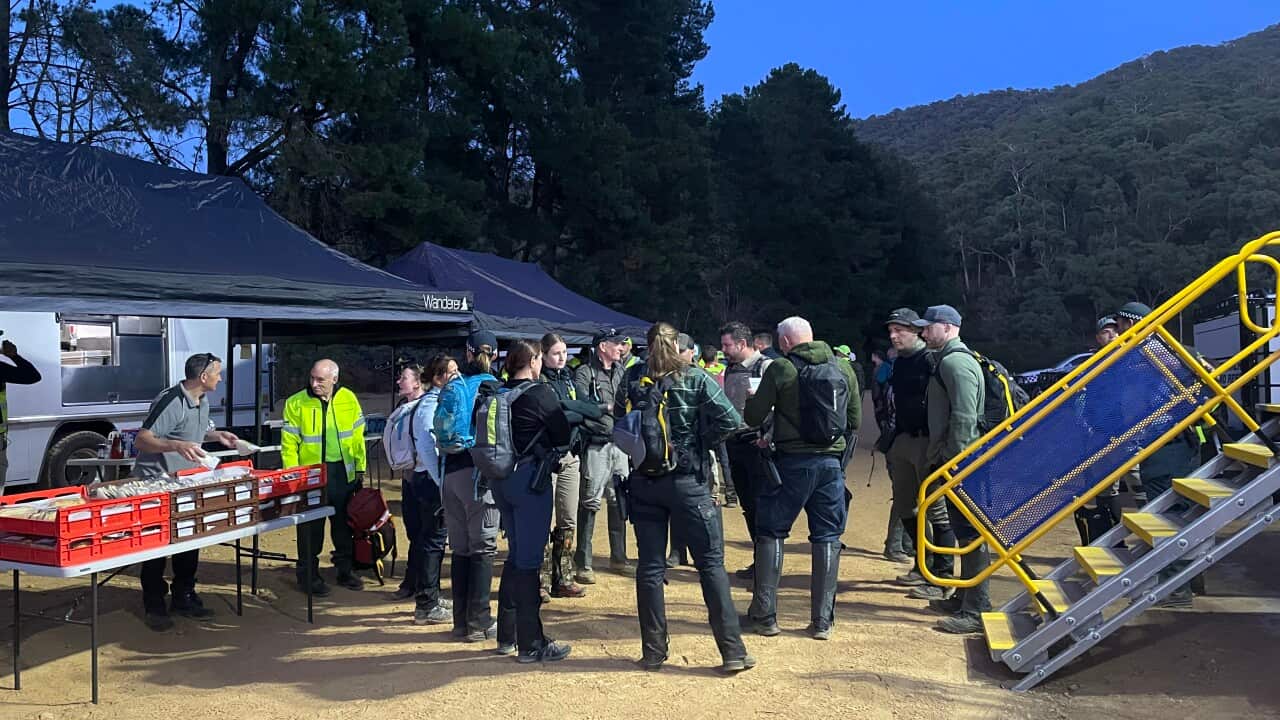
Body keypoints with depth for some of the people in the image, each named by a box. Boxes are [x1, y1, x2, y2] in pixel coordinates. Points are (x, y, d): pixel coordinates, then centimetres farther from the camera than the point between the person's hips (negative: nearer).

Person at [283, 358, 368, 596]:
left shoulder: (349, 399, 0)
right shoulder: (296, 403, -8)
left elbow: (357, 437, 6)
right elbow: (289, 443, -7)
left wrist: (360, 468, 6)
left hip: (343, 472, 3)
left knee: (344, 523, 13)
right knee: (311, 527, 4)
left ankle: (346, 570, 27)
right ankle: (309, 575, 18)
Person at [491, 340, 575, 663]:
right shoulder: (541, 393, -11)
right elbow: (563, 435, -6)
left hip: (500, 478, 7)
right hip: (530, 478, -7)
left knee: (516, 554, 18)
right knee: (528, 560, -1)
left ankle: (507, 636, 26)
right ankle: (531, 644, 5)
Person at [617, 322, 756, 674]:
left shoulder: (633, 378, 0)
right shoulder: (695, 378, -6)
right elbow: (731, 421, -12)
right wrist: (700, 441, 1)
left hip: (644, 483, 2)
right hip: (688, 482, -2)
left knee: (650, 567, 9)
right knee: (711, 565, 5)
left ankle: (653, 652, 14)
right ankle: (733, 652, 6)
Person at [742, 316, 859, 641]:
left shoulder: (781, 368, -8)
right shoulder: (843, 369, 6)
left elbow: (753, 417, -4)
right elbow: (855, 420, 12)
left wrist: (752, 398, 17)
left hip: (792, 462, -3)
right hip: (831, 463, 4)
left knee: (770, 533, 9)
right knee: (827, 538, 10)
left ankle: (764, 615, 11)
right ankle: (822, 621, 12)